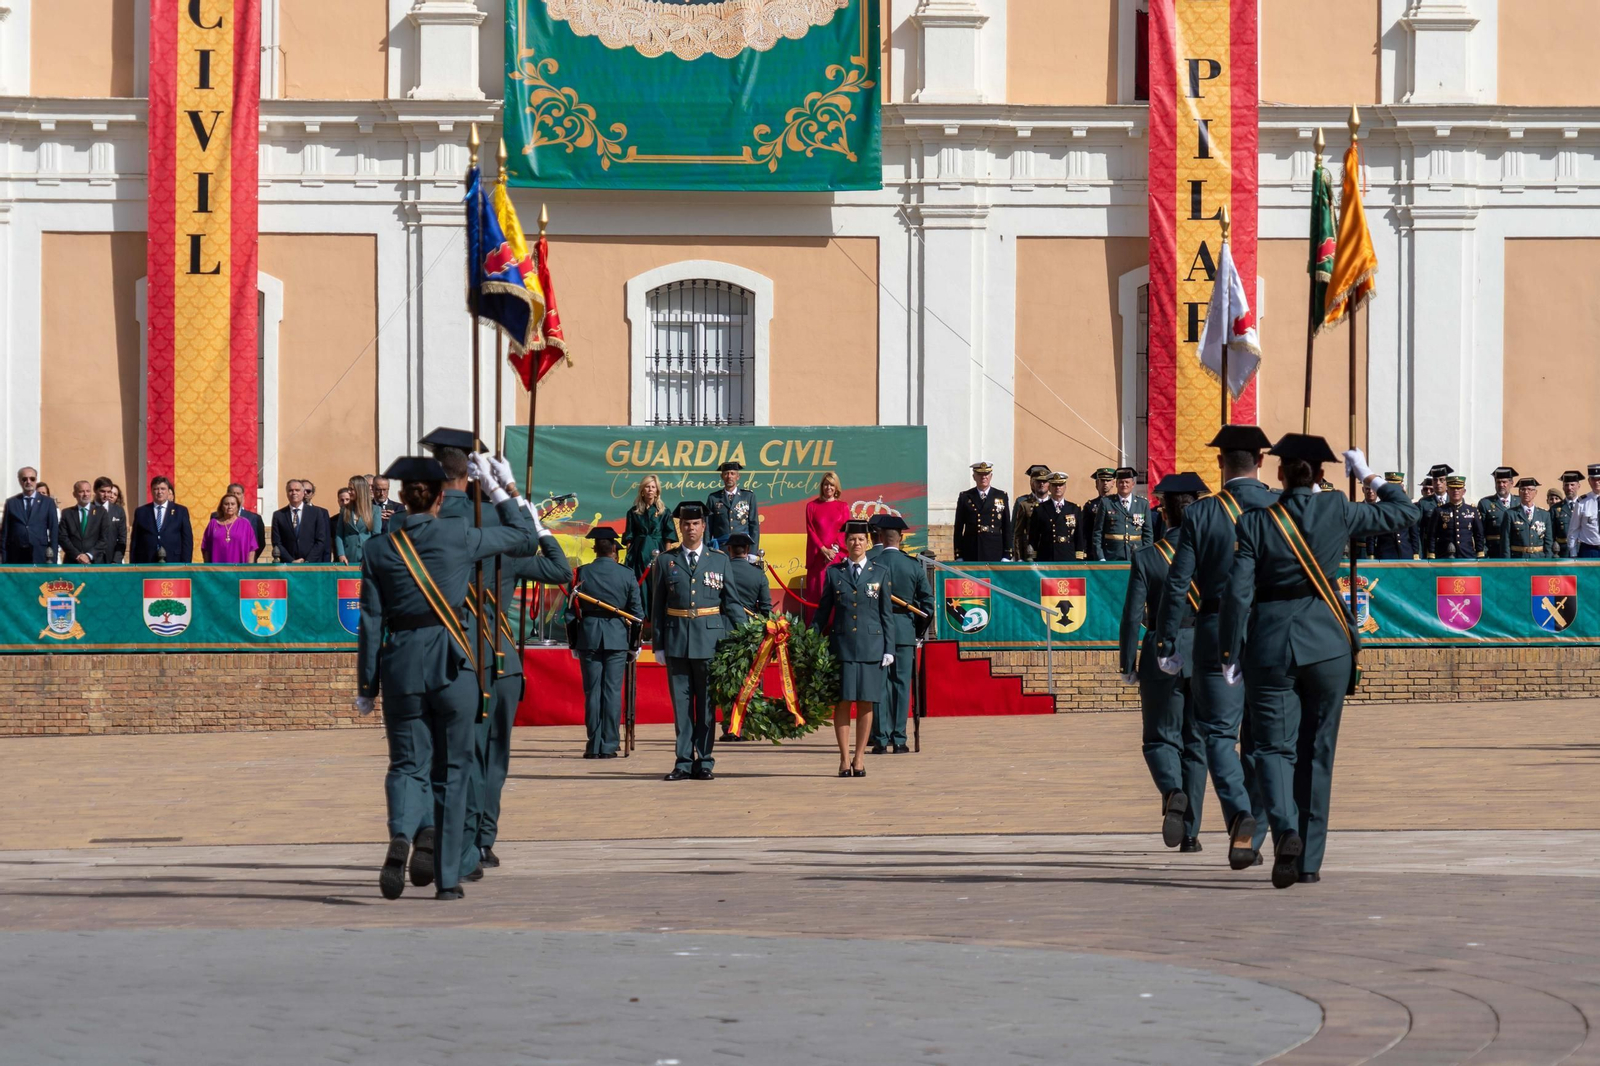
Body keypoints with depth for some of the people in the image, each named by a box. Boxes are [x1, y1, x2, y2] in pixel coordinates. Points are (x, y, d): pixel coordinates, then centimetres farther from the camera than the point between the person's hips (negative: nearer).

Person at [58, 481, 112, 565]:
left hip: (95, 562, 0)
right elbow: (63, 538, 2)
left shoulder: (101, 512, 8)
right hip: (72, 563, 0)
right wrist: (77, 555, -11)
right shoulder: (67, 513, 10)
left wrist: (89, 555, -11)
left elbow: (105, 538, 1)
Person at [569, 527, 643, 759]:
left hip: (588, 637, 0)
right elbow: (637, 612, 2)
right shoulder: (627, 575, -1)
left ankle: (594, 746, 4)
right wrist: (633, 644, 12)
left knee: (592, 691, 4)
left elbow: (572, 610, 2)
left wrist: (574, 643, 10)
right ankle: (609, 746, 0)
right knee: (612, 691, 2)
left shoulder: (582, 573, -1)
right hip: (617, 639, 0)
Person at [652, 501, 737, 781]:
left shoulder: (719, 560, 6)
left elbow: (729, 603, 8)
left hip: (709, 641, 0)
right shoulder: (665, 561, 6)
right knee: (681, 702, 2)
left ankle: (704, 762, 8)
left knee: (707, 703, 3)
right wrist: (658, 644, 2)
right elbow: (657, 606, 6)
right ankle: (683, 762, 6)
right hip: (677, 642, 0)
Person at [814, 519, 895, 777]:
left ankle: (859, 759, 8)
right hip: (841, 644, 0)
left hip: (871, 644, 0)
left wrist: (889, 649, 2)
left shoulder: (881, 573, 7)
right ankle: (844, 760, 3)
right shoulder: (834, 572, 8)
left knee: (866, 703, 1)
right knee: (843, 701, -2)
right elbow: (823, 611, 10)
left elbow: (887, 613, 7)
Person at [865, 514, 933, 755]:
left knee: (879, 684, 3)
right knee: (902, 684, 5)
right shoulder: (914, 565, 0)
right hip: (905, 633, 1)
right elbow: (928, 601, 1)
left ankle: (881, 739, 1)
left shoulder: (869, 562, -7)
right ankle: (899, 740, 3)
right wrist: (919, 630, 11)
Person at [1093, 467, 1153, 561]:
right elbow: (1097, 533, 3)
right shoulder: (1106, 503, 5)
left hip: (1136, 558, 1)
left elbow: (1148, 533, 11)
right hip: (1112, 559, -1)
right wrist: (1100, 558, -4)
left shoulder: (1143, 504, 10)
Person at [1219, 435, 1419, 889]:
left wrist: (1232, 654, -2)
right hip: (1327, 642, 1)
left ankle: (1285, 830, -26)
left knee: (1274, 746, 2)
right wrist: (1370, 477, 23)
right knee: (1317, 751, 10)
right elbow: (1402, 512, 12)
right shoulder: (1337, 511, -1)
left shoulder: (1255, 522, -4)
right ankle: (1309, 860, 13)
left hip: (1271, 644, -1)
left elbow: (1239, 593, -8)